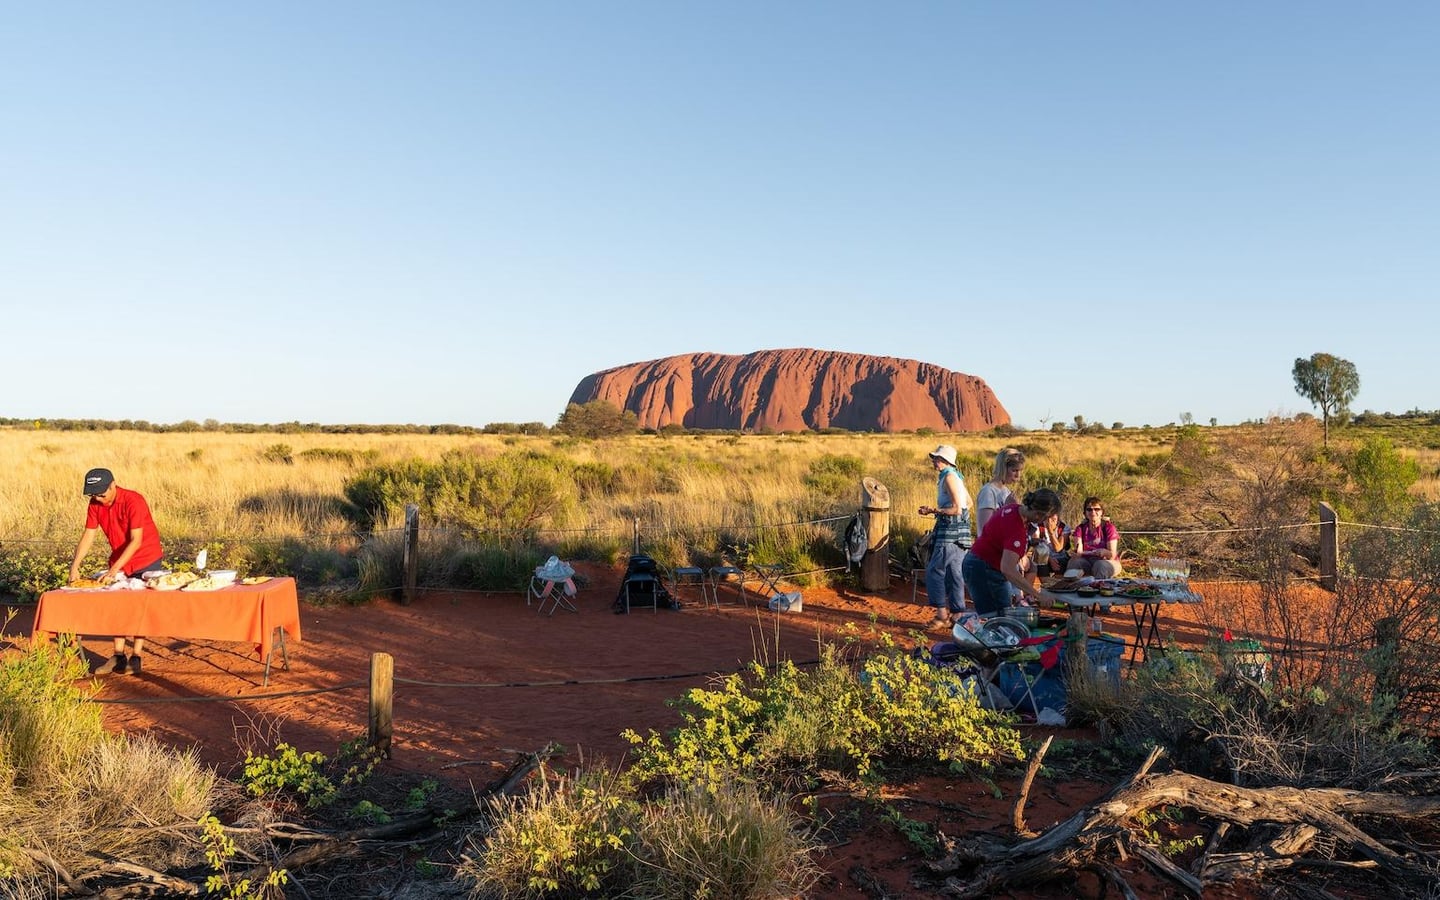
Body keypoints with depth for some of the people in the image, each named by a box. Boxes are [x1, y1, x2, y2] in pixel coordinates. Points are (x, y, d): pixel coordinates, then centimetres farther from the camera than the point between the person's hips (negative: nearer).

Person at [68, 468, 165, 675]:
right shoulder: (95, 504, -7)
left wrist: (114, 569, -32)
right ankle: (118, 656, 12)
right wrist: (74, 566, -13)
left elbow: (136, 541, -29)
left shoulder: (133, 501, -26)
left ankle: (136, 658, 1)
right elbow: (88, 536, -3)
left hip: (147, 559, -6)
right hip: (118, 561, 6)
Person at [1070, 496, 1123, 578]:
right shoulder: (1081, 528, 6)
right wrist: (1076, 554, -33)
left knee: (1101, 565, -36)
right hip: (1087, 562, 2)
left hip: (1106, 562, -2)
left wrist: (1104, 552, -35)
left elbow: (1112, 555, -11)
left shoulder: (1109, 527, -3)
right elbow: (1078, 552, -9)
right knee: (1074, 562, -29)